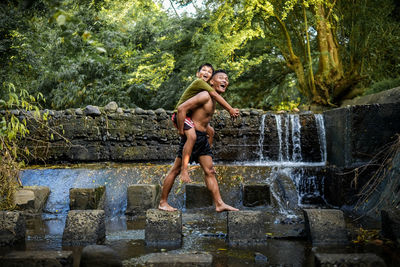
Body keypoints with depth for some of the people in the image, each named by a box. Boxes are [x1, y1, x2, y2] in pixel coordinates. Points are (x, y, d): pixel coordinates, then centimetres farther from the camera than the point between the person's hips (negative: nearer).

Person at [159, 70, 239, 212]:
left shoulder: (213, 99, 14)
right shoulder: (205, 95, -15)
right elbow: (182, 108, -22)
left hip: (202, 137, 10)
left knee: (210, 171, 6)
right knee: (176, 169, -1)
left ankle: (219, 204, 7)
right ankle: (163, 202, 7)